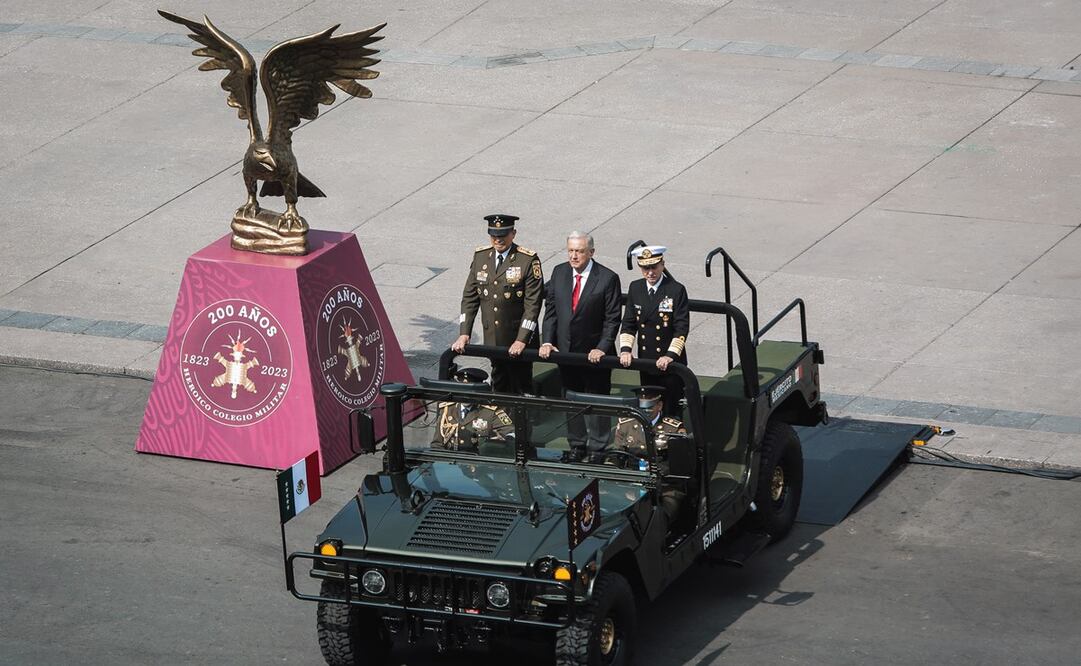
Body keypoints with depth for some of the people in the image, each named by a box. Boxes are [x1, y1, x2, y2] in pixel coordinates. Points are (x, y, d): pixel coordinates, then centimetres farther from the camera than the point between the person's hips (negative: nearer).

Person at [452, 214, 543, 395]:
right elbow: (469, 297, 6)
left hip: (518, 339, -4)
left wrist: (522, 340, -20)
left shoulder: (528, 260, -12)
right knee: (499, 385, 12)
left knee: (521, 388, 2)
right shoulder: (480, 256, 4)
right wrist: (464, 334, -3)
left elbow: (533, 303, -14)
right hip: (492, 339, 5)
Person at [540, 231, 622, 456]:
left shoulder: (607, 278, -13)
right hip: (565, 350, 4)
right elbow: (550, 310, 6)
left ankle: (597, 447, 18)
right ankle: (577, 445, 28)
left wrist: (602, 348, -18)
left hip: (595, 353, -4)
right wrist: (547, 341, -4)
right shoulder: (559, 273, 2)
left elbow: (612, 319, -11)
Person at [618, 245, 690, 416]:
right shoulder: (635, 288, 4)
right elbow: (628, 324, 6)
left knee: (671, 410, 1)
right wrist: (625, 350, -10)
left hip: (671, 364, -5)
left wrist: (670, 356, -24)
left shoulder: (676, 290, -11)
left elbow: (682, 329, -14)